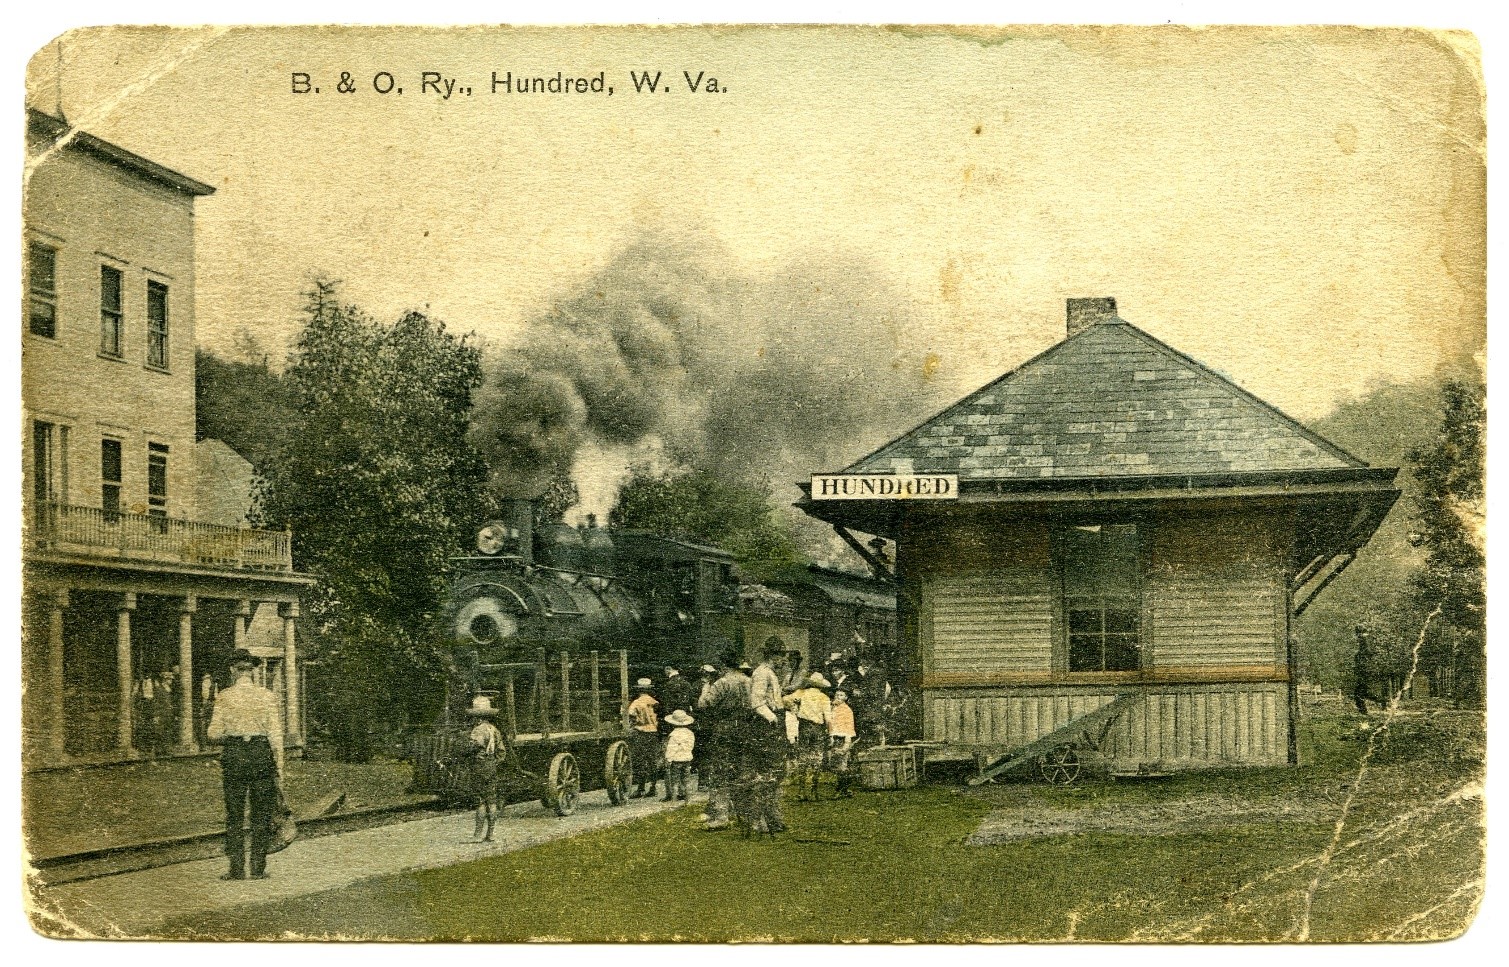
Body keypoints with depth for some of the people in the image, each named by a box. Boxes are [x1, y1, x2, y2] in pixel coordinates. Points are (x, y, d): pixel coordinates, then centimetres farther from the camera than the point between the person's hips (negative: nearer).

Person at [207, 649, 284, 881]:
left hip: (233, 755, 0)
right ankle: (258, 868, 7)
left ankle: (237, 868, 5)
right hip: (261, 754, 1)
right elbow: (275, 733, -3)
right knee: (261, 815, 8)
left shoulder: (224, 696, -4)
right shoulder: (266, 696, -2)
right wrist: (279, 765, 3)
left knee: (234, 816, 7)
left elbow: (214, 734, -5)